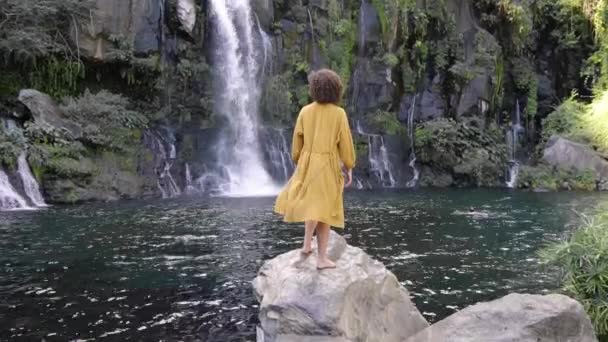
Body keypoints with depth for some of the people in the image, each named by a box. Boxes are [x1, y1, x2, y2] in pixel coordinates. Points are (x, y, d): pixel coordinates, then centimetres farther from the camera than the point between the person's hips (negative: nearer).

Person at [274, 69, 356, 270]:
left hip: (307, 163, 2)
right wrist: (349, 168, 3)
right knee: (324, 209, 5)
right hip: (329, 165, -2)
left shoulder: (305, 111, -2)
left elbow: (297, 141, 5)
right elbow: (345, 144, -6)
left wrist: (298, 163, 17)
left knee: (310, 203, 24)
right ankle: (322, 258, 12)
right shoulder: (339, 113, -7)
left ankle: (307, 243, 12)